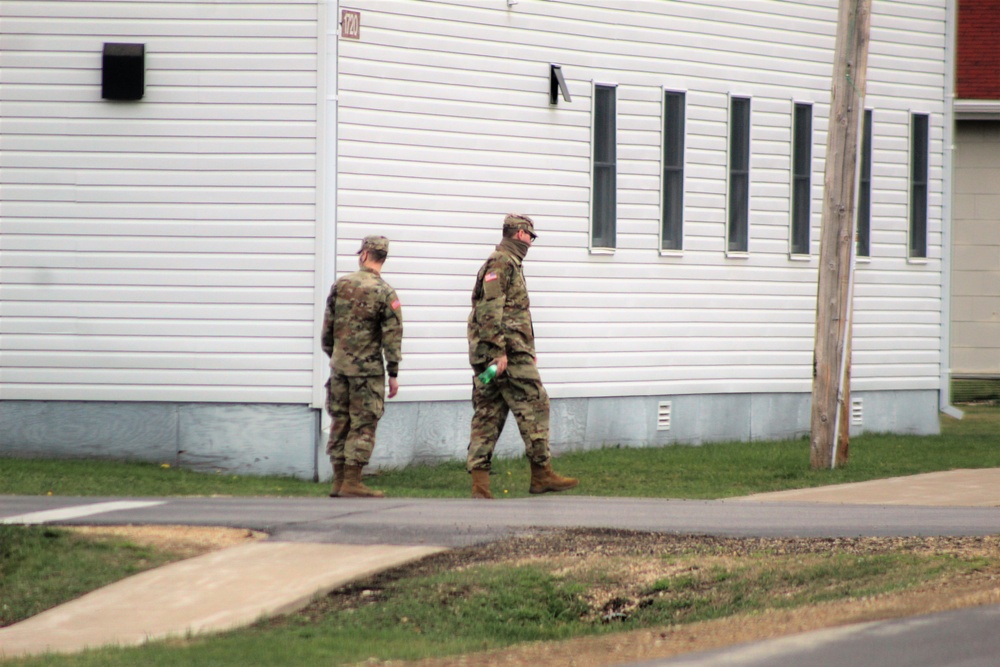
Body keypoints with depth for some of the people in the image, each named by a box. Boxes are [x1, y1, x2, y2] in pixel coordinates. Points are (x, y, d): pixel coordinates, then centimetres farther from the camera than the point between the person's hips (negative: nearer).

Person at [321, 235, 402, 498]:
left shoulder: (340, 286, 4)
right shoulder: (384, 292, -8)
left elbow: (328, 327, 10)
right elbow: (392, 335, -9)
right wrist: (393, 374, -5)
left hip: (339, 365, 4)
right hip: (368, 368, -4)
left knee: (340, 422, 10)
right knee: (363, 425, -1)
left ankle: (339, 481, 12)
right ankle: (351, 483, -5)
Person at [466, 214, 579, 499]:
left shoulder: (507, 263, 22)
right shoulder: (502, 263, -10)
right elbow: (490, 310, -20)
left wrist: (529, 351, 29)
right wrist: (499, 351, -23)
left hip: (490, 355, 10)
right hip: (509, 354, -10)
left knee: (488, 412, 5)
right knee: (534, 406, -4)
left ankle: (479, 480, 1)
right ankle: (541, 474, -1)